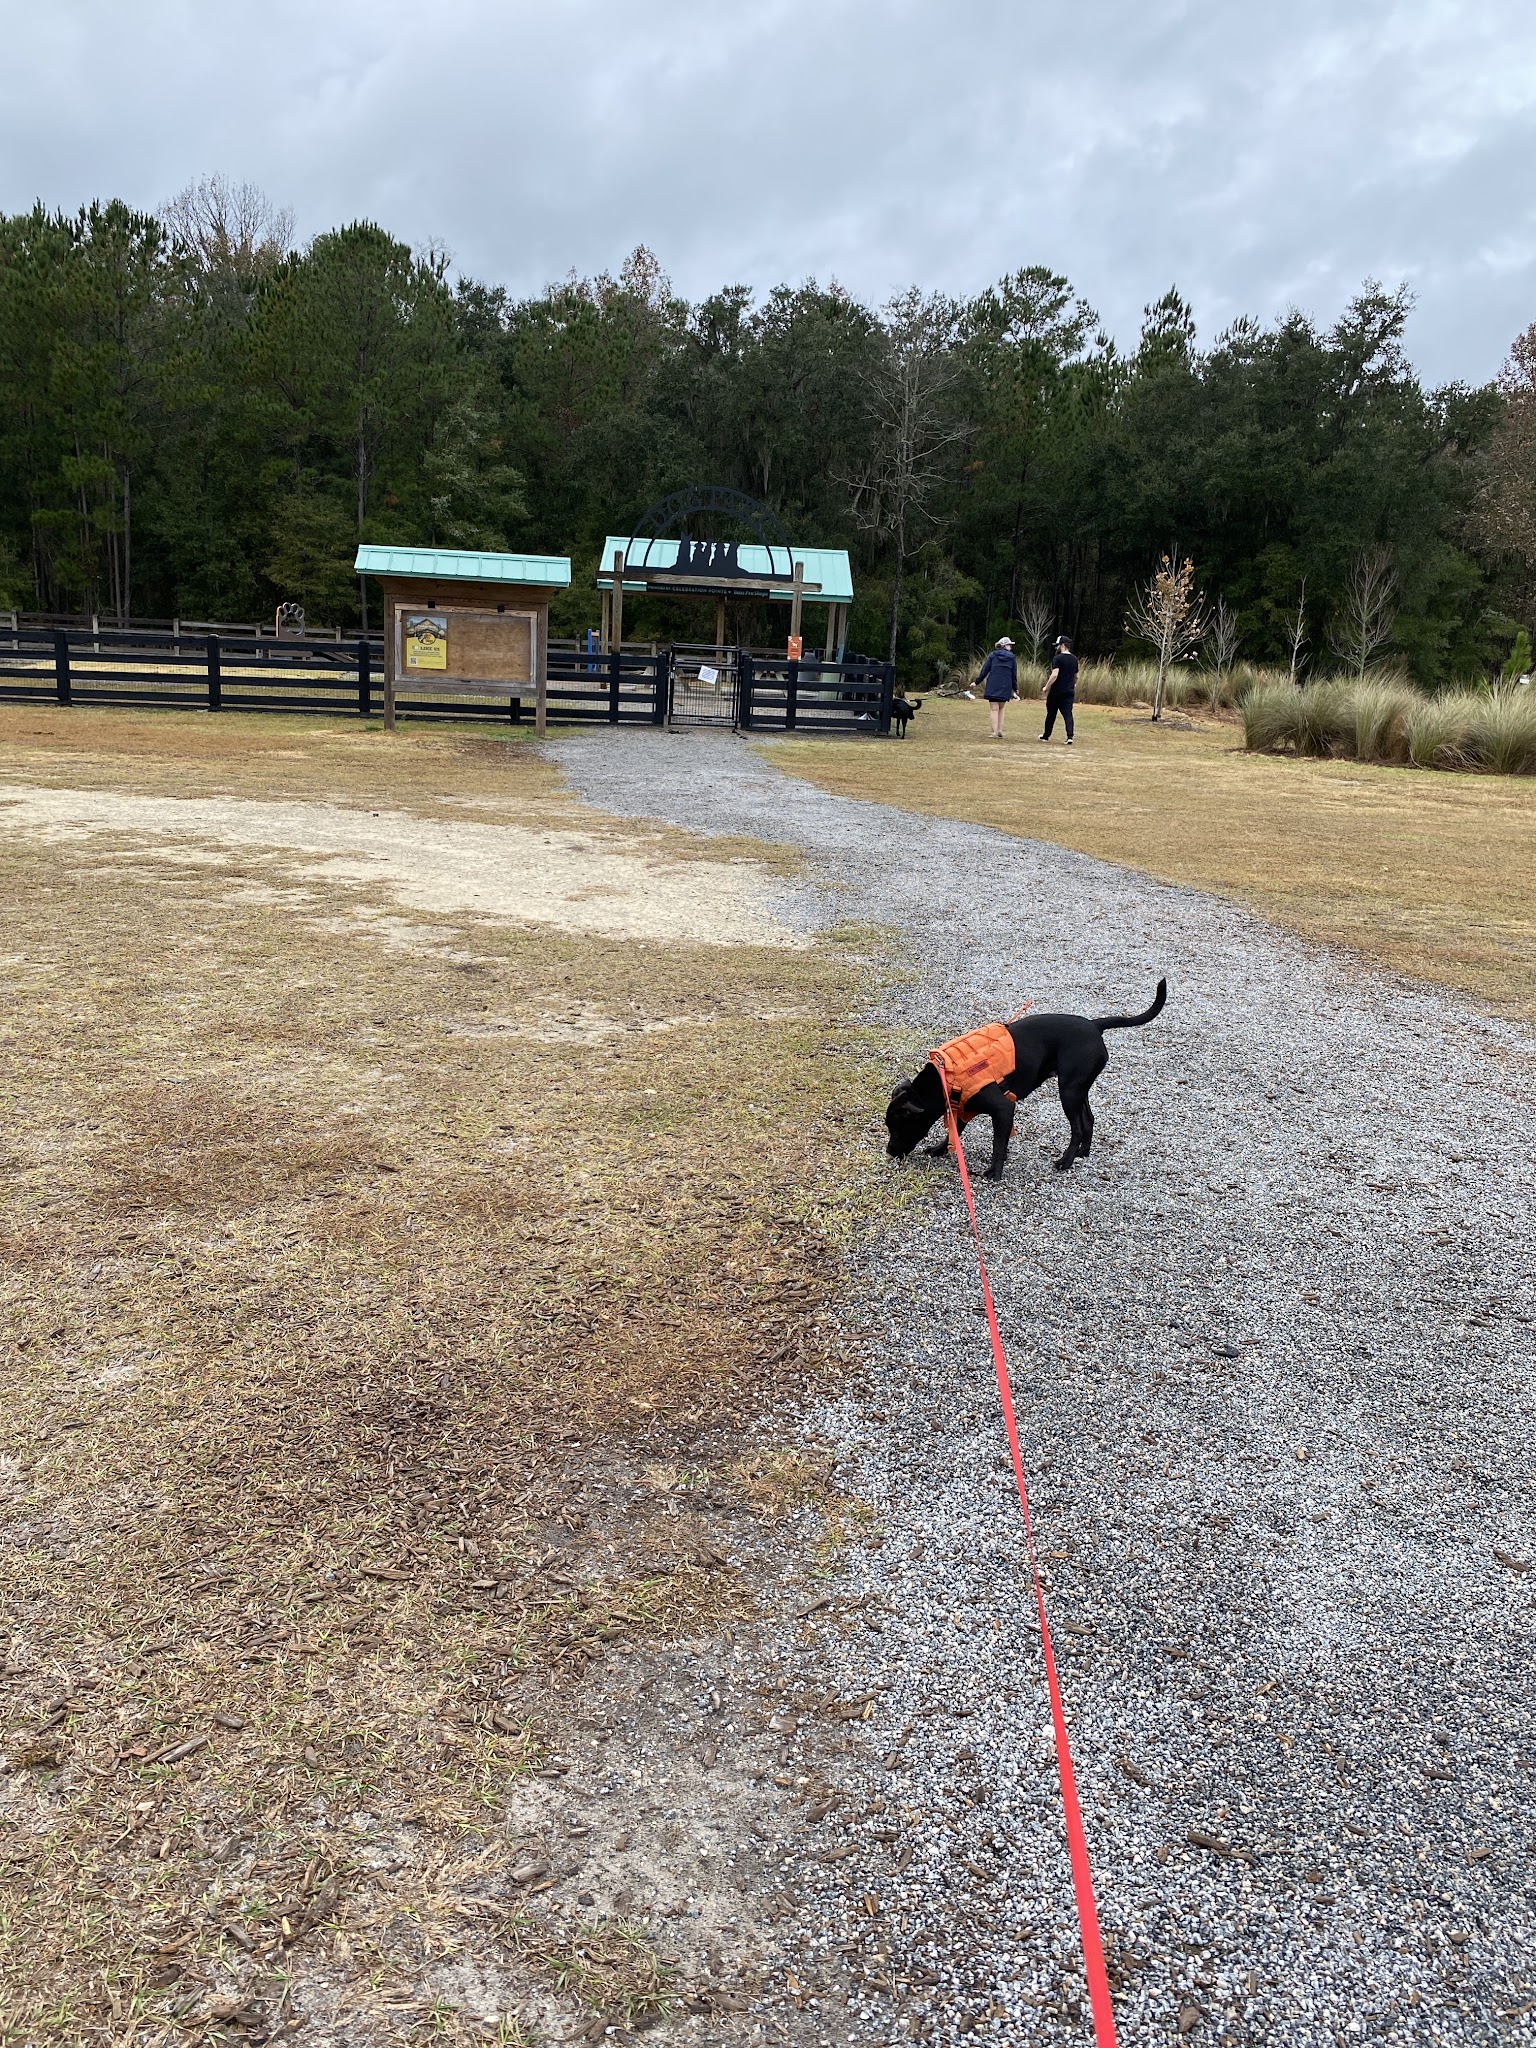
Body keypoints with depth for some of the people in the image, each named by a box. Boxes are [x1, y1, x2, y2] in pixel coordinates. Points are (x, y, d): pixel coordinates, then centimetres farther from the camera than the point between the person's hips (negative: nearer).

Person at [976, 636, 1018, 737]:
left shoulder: (993, 655, 4)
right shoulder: (1012, 657, 6)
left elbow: (985, 670, 0)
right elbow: (1014, 675, 8)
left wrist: (977, 682, 9)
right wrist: (1015, 689, 17)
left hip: (992, 686, -1)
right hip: (1005, 687, 2)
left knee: (994, 709, -2)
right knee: (1000, 709, 17)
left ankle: (995, 732, -10)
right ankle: (1000, 731, 11)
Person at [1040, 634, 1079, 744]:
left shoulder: (1057, 658, -13)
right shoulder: (1074, 659, 10)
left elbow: (1055, 675, -23)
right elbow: (1076, 676, 19)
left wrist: (1046, 687, -16)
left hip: (1056, 691, -5)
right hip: (1069, 691, 5)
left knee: (1051, 714, 9)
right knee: (1068, 714, -1)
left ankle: (1046, 735, 22)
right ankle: (1070, 736, -16)